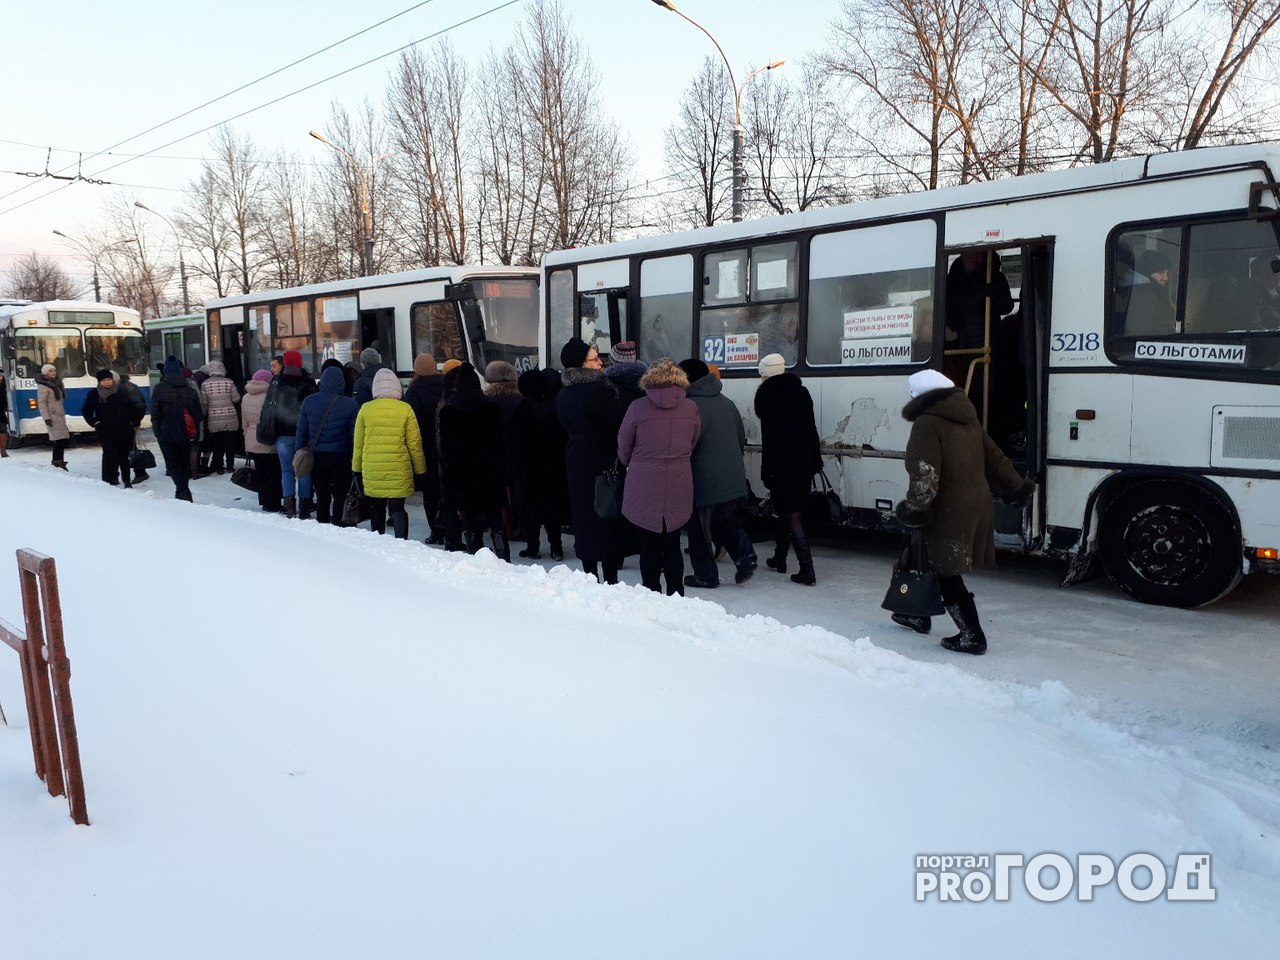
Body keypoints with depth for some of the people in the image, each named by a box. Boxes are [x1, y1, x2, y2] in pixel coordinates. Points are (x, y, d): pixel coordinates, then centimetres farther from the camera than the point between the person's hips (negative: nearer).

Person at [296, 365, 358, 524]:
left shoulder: (308, 402, 0)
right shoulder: (350, 404, -9)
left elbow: (301, 431, 4)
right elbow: (354, 434, -7)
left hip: (317, 456, 3)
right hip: (341, 457, -3)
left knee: (321, 496, 12)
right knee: (340, 496, 5)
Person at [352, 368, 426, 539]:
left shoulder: (365, 409, 0)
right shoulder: (405, 409, -3)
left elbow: (358, 443, 6)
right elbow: (415, 444, 0)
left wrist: (356, 468, 18)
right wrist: (420, 470, 9)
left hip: (372, 471, 1)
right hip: (399, 470, -1)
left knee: (377, 510, 15)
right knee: (397, 509, 3)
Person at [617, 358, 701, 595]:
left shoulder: (638, 407, -9)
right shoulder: (690, 408, -2)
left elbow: (623, 448, 0)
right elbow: (693, 445, 9)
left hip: (644, 489, -2)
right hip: (678, 490, 2)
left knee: (649, 546, 8)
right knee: (673, 545, 13)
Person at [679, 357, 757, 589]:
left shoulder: (692, 406, -18)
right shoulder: (726, 402, 9)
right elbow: (741, 438, 17)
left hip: (704, 482, -7)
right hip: (733, 480, 7)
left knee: (700, 529, 6)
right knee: (728, 523, 20)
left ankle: (705, 575, 14)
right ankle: (745, 554, 2)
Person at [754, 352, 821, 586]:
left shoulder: (768, 396, -11)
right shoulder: (801, 392, 10)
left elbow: (769, 436, -16)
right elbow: (811, 429, 13)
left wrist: (767, 470, -14)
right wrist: (815, 460, 18)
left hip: (782, 464, -7)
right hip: (803, 462, 7)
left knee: (791, 513, -5)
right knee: (786, 509, 21)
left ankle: (807, 570, -9)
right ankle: (779, 558, 33)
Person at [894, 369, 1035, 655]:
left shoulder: (926, 424, -14)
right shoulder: (967, 418, 13)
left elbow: (925, 475, -23)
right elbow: (994, 457, 19)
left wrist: (915, 508, -22)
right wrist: (1017, 487, 26)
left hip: (949, 512, -9)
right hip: (976, 505, 9)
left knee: (947, 575, -1)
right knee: (938, 564, 21)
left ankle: (972, 636, 0)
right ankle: (919, 616, 34)